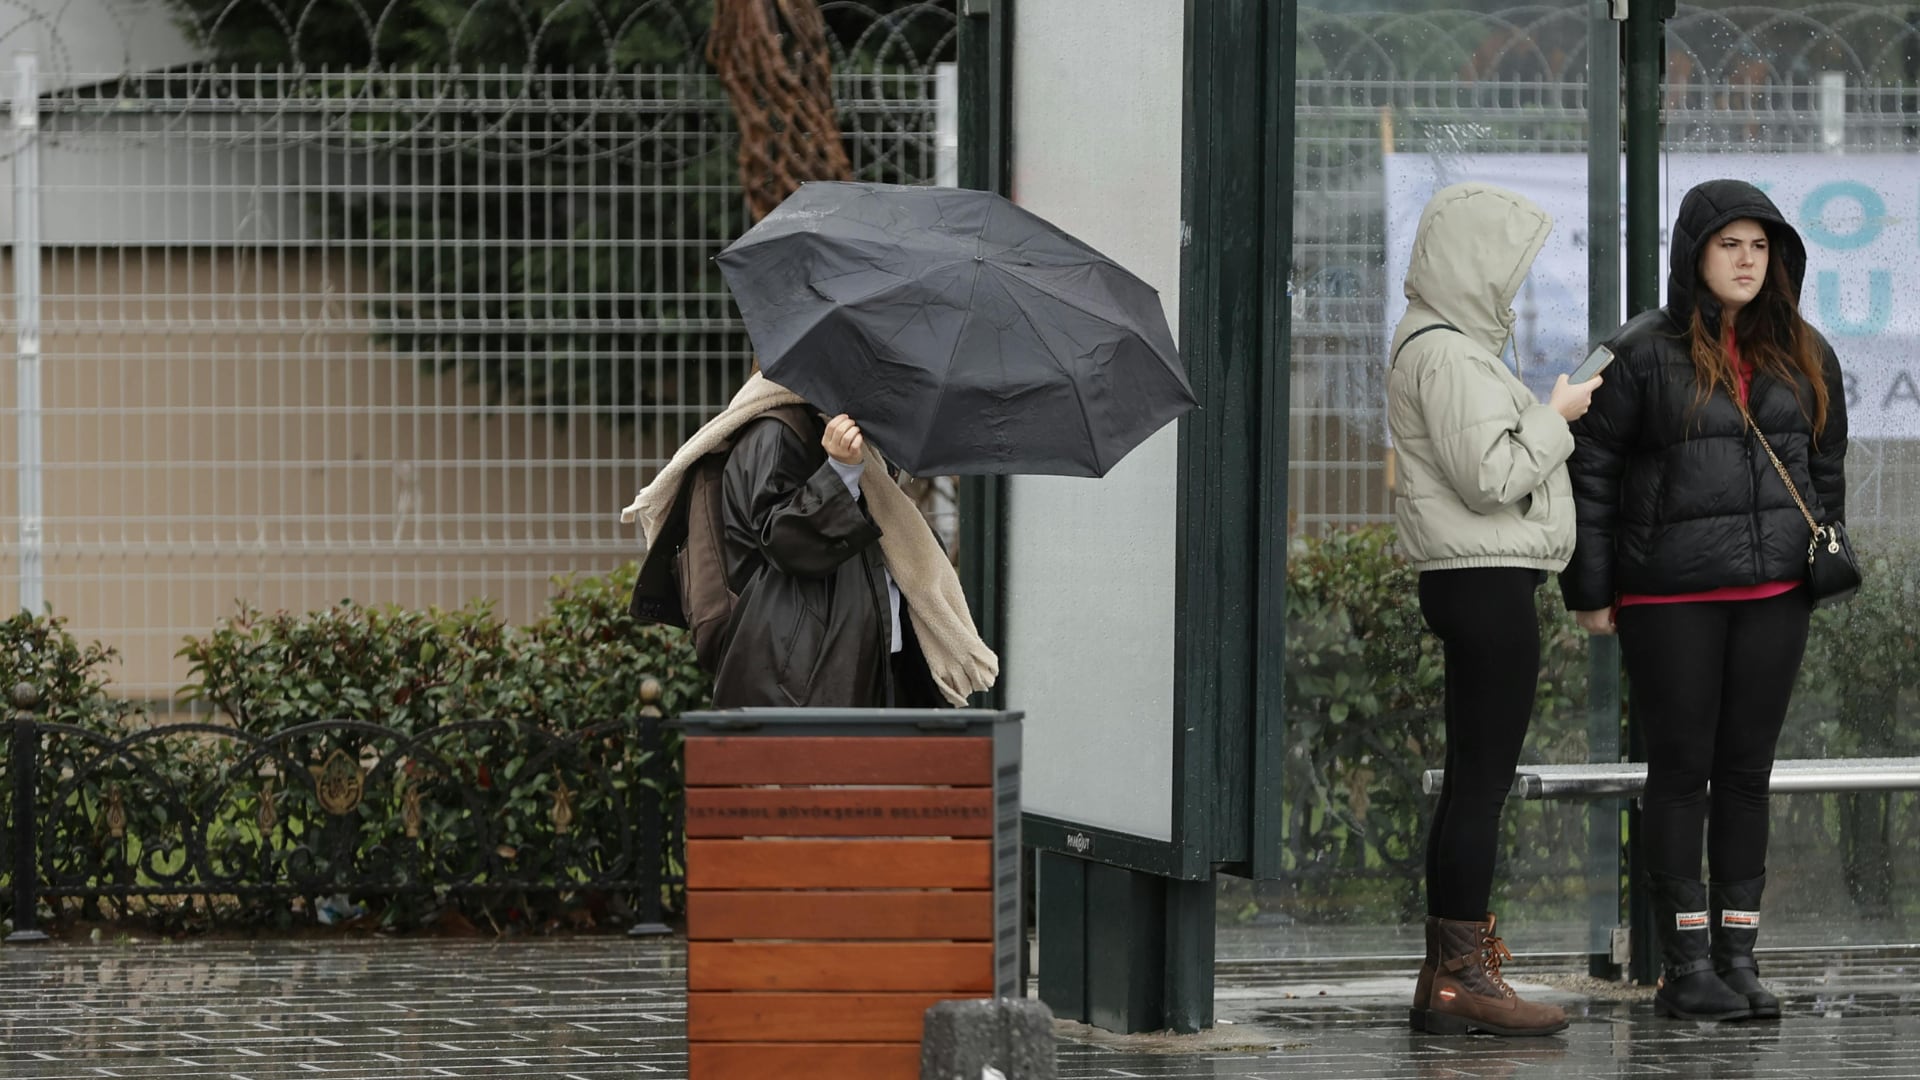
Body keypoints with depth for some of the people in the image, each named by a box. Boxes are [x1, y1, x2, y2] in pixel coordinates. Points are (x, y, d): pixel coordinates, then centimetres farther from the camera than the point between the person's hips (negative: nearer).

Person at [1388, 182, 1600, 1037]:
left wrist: (1551, 421, 13)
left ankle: (1446, 978, 14)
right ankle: (1463, 976, -8)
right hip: (1487, 582, -11)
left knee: (1472, 781, 12)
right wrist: (1555, 416, -10)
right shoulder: (1446, 355, -15)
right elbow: (1489, 476, -21)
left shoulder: (1452, 345, 19)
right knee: (1482, 780, -9)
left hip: (1478, 582, 11)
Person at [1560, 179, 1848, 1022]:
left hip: (1773, 592, 4)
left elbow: (1826, 467, 20)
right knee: (1682, 770, 0)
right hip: (1669, 596, -4)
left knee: (1748, 770, 7)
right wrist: (1589, 592, -4)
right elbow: (1588, 470, -2)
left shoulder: (1802, 355, 10)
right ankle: (1686, 968, 4)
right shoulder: (1643, 354, -4)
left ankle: (1738, 955, 13)